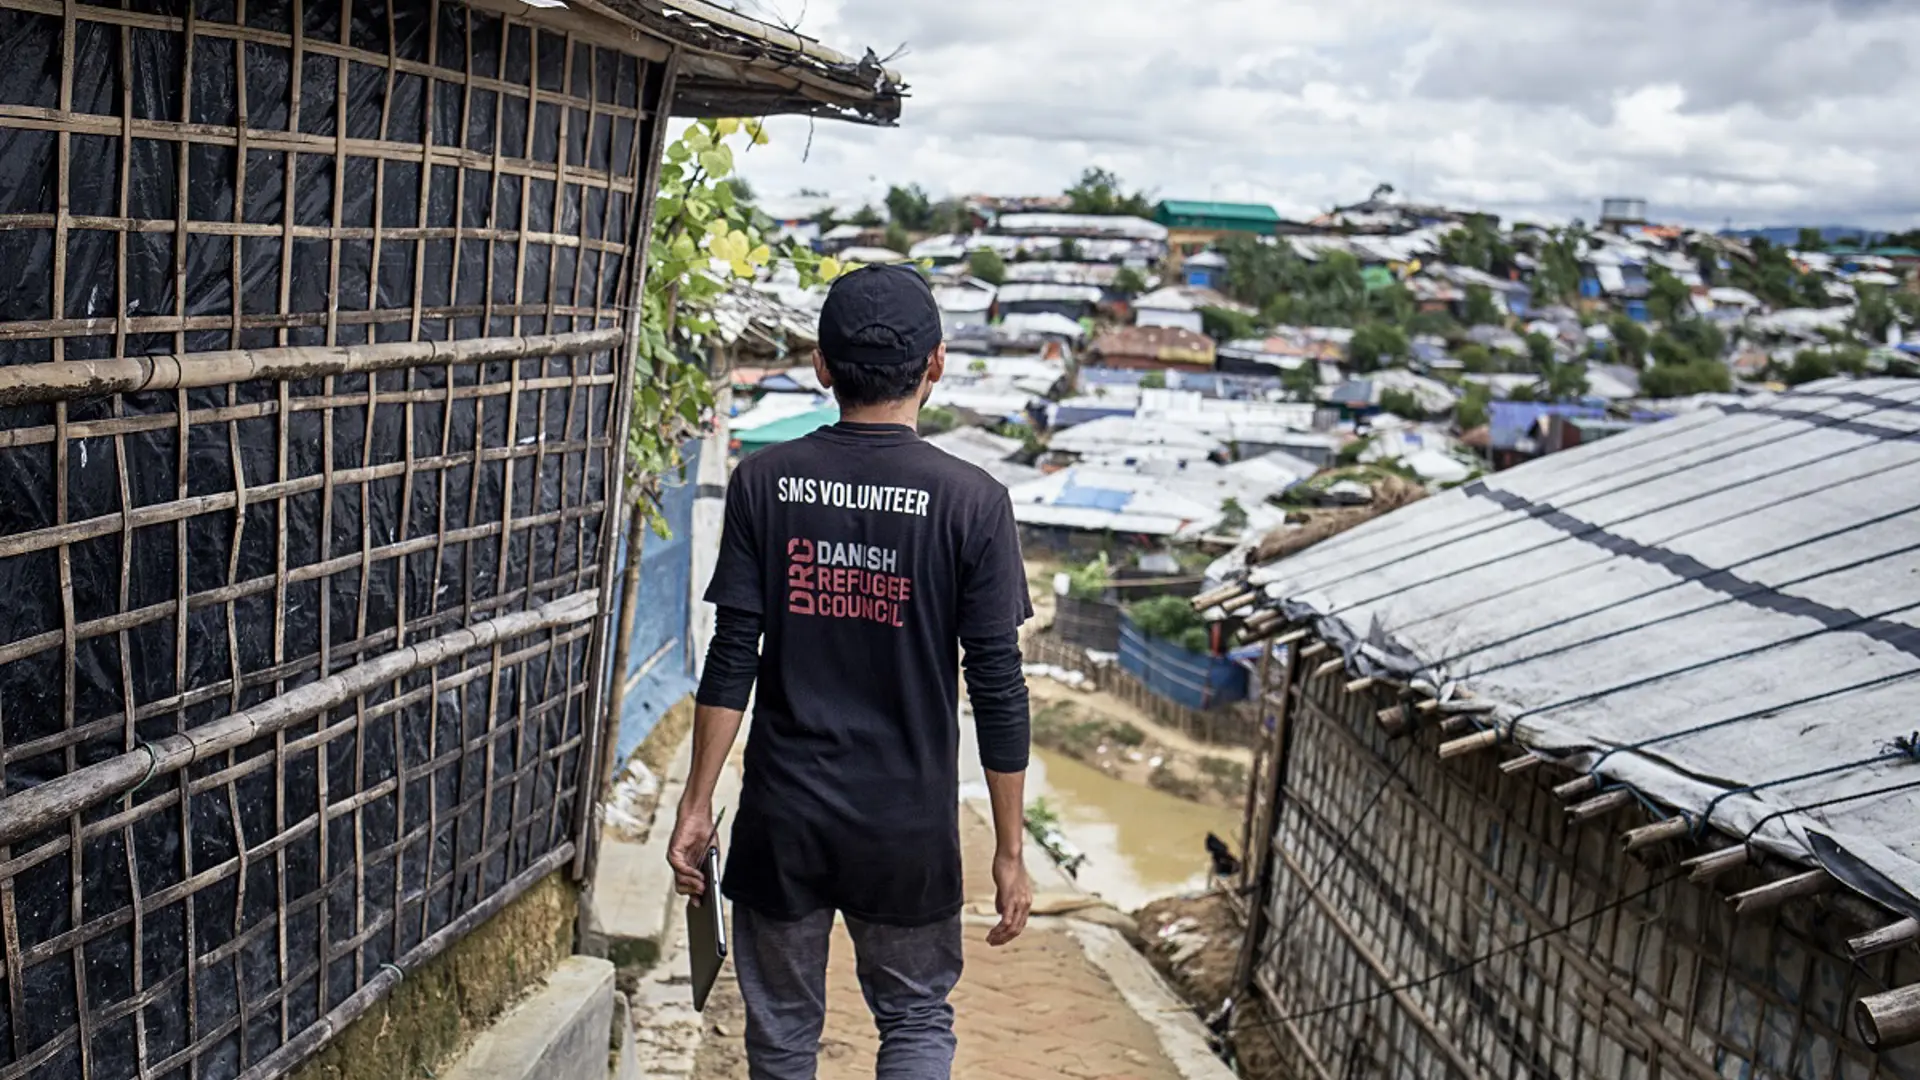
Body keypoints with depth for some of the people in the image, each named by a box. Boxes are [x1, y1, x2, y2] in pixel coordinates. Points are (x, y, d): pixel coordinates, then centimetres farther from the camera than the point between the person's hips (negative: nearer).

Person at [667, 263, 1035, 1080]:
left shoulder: (763, 482, -5)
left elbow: (732, 660, -6)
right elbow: (997, 688, -9)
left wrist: (698, 804, 2)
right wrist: (1009, 852, -1)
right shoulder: (971, 501, -10)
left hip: (782, 817, 1)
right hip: (909, 827, -1)